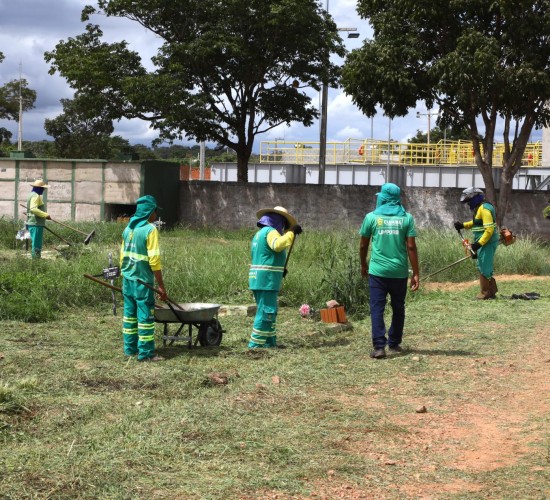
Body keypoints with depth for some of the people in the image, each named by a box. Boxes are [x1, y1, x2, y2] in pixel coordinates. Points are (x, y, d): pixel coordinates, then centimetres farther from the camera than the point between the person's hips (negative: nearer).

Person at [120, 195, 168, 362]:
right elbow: (154, 260, -17)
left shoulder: (129, 227, 9)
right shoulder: (150, 229, -13)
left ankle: (130, 348, 21)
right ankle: (146, 353, 0)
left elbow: (123, 255, 13)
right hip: (142, 281, -7)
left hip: (127, 279, 7)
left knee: (130, 314, 14)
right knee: (145, 316, -2)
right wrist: (161, 286, -13)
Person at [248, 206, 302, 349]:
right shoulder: (271, 232, -9)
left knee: (270, 311, 15)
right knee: (266, 311, -8)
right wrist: (291, 233, -23)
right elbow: (278, 245, -31)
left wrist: (279, 268, 18)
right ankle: (256, 343, -9)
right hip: (267, 279, -10)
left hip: (257, 279, 10)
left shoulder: (259, 234, 23)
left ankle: (270, 341, 18)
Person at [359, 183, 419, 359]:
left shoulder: (372, 217, 0)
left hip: (378, 271, -1)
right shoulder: (406, 218, 1)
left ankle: (379, 346, -11)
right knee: (398, 308, 16)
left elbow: (363, 245, 6)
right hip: (399, 272, 2)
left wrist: (363, 265, 23)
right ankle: (394, 343, 25)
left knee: (377, 309, -1)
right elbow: (411, 247, -5)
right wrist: (416, 274, -1)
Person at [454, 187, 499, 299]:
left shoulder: (484, 209, -18)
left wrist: (479, 243, -25)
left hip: (487, 243, -10)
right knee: (486, 268, 15)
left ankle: (485, 293, 2)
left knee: (483, 267, -4)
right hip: (483, 243, 10)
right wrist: (463, 225, 17)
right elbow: (476, 223, 30)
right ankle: (492, 291, 22)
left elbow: (489, 229, -23)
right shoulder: (478, 208, 13)